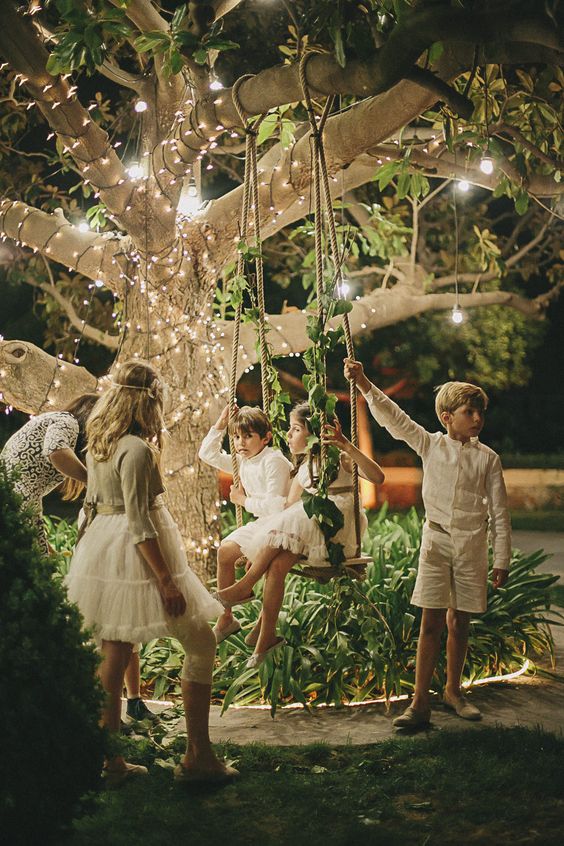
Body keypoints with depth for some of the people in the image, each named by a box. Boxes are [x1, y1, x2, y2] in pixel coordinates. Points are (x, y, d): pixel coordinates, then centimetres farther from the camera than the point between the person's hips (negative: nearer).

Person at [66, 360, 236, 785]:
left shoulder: (98, 443, 8)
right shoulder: (136, 449, -19)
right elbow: (138, 522, -22)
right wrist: (165, 579, -21)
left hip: (101, 550, 9)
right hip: (135, 555, -9)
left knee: (114, 652, 12)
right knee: (201, 643, 2)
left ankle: (110, 760, 17)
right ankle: (197, 756, 6)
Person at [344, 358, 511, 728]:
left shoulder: (488, 458, 1)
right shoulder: (431, 445, 2)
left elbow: (499, 512, 2)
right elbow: (394, 418, -4)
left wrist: (502, 561, 0)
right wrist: (364, 383, -14)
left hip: (472, 546, 1)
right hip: (436, 541, 0)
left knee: (459, 622, 8)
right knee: (431, 621, -4)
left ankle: (453, 690, 28)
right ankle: (421, 702, -2)